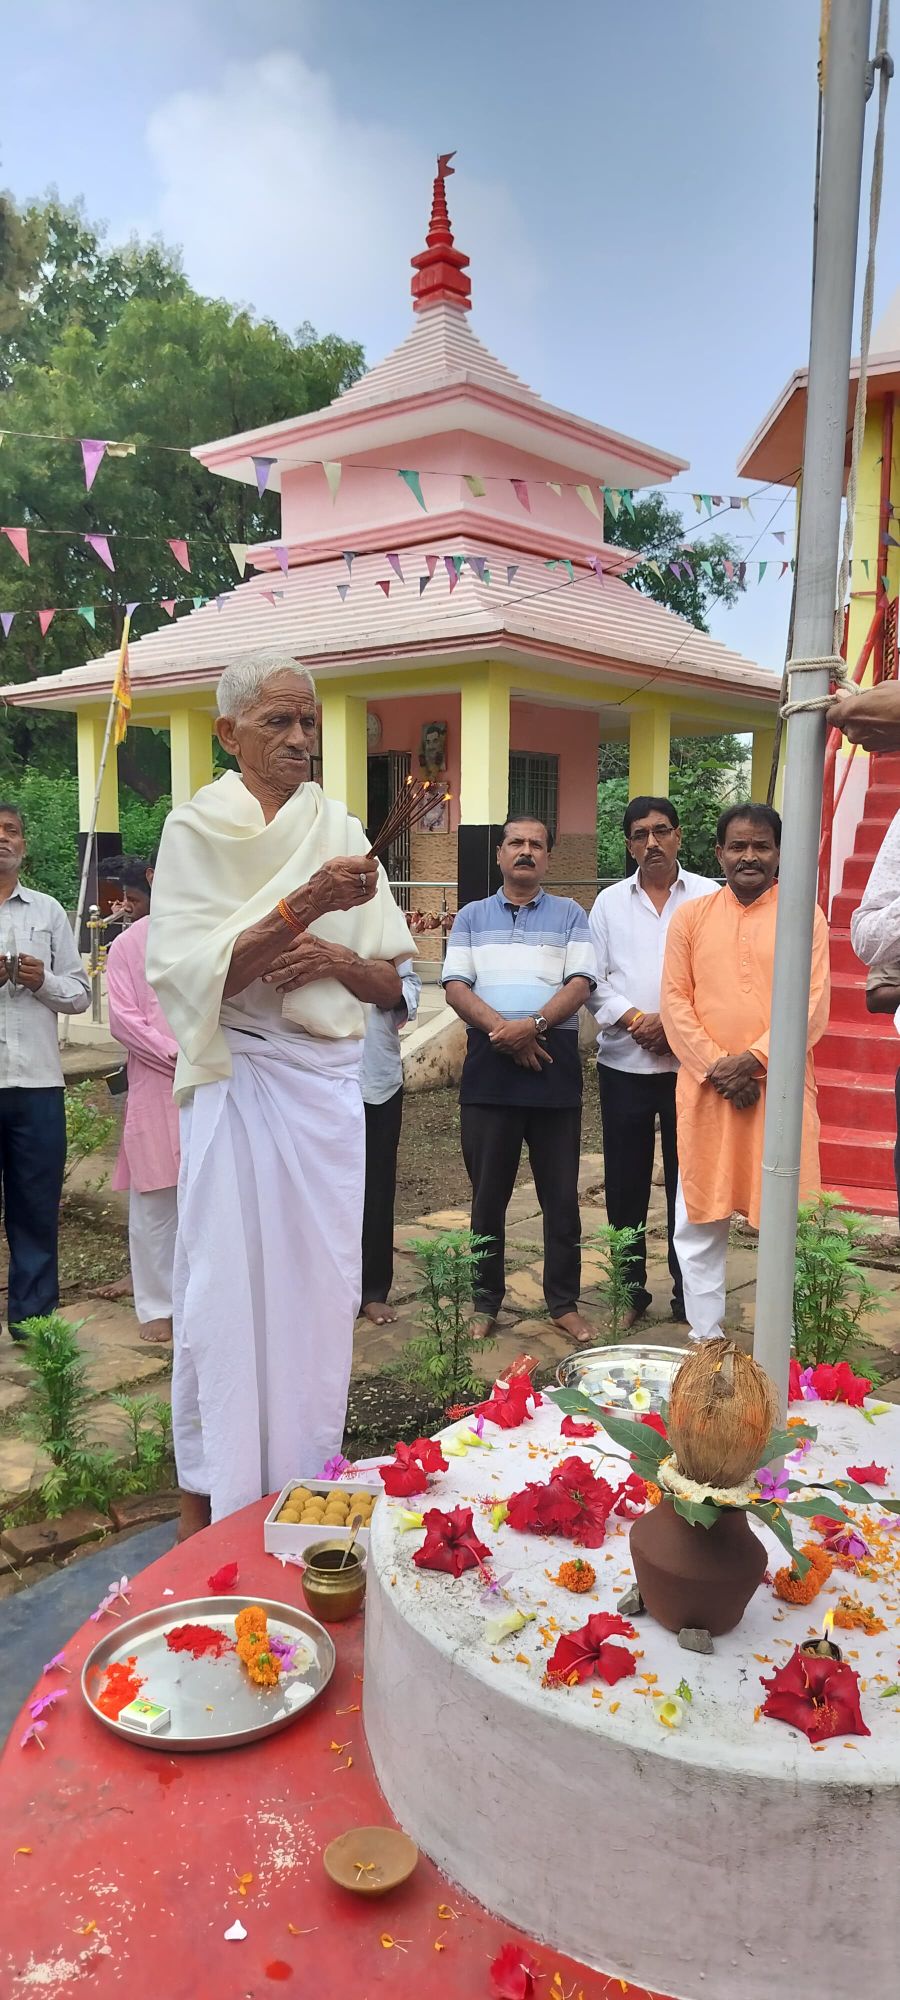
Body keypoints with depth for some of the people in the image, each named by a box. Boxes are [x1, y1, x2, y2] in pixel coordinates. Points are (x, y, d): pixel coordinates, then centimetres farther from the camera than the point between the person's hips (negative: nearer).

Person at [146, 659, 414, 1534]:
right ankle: (208, 1494, 16)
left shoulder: (343, 832, 9)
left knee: (320, 1281, 8)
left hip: (328, 1079, 4)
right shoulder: (197, 828, -2)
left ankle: (306, 1478, 24)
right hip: (238, 1079, -4)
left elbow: (392, 983, 11)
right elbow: (188, 971, -14)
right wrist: (302, 908, -25)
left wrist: (335, 956, -11)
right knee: (227, 1280, 0)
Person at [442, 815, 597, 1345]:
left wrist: (534, 1025, -19)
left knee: (561, 1195, 5)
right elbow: (456, 986, 1)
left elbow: (580, 983, -3)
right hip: (488, 1069, 1)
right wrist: (502, 1029, -14)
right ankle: (486, 1301, 20)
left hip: (554, 1067, -1)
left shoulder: (570, 914, 8)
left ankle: (565, 1302, 17)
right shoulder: (472, 917, 12)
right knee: (488, 1193, 8)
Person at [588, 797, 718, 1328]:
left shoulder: (710, 898, 2)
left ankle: (690, 1297, 16)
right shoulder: (610, 902, 9)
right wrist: (635, 1020, -9)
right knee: (626, 1184, 8)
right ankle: (630, 1290, 21)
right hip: (625, 1062, 2)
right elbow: (593, 980, 4)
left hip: (691, 1062, -2)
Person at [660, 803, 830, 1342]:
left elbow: (814, 1005, -5)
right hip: (705, 1091, 2)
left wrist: (754, 1060, -15)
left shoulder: (804, 917, 2)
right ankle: (706, 1342, 23)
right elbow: (675, 1000, 1)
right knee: (699, 1226, 8)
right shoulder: (691, 916, 7)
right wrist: (715, 1067, -10)